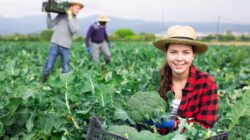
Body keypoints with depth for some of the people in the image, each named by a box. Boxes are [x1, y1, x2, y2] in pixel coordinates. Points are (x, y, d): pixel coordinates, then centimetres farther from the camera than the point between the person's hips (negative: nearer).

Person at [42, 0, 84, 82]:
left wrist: (70, 17, -10)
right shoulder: (61, 15, 7)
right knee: (48, 67, -4)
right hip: (55, 45, -1)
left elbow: (74, 30, -11)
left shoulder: (76, 21, 10)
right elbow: (50, 25, 6)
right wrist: (48, 14, -3)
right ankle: (43, 83, 12)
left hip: (65, 47, 2)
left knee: (66, 70, 1)